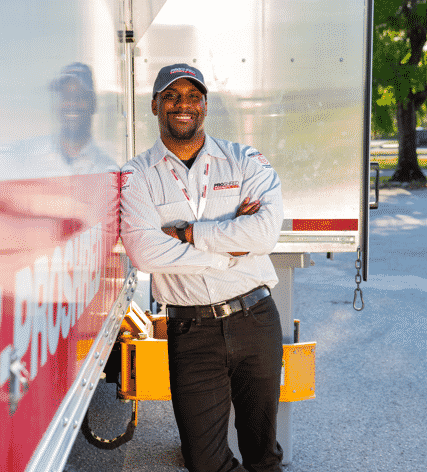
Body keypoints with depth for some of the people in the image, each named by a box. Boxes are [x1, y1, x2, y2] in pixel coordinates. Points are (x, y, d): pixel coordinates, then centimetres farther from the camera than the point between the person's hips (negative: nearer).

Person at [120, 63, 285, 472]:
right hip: (192, 330, -1)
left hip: (256, 319, 1)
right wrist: (231, 245, -12)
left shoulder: (246, 161, 5)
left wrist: (184, 232, -12)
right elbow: (144, 252, -14)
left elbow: (266, 230, -12)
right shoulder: (136, 177, 2)